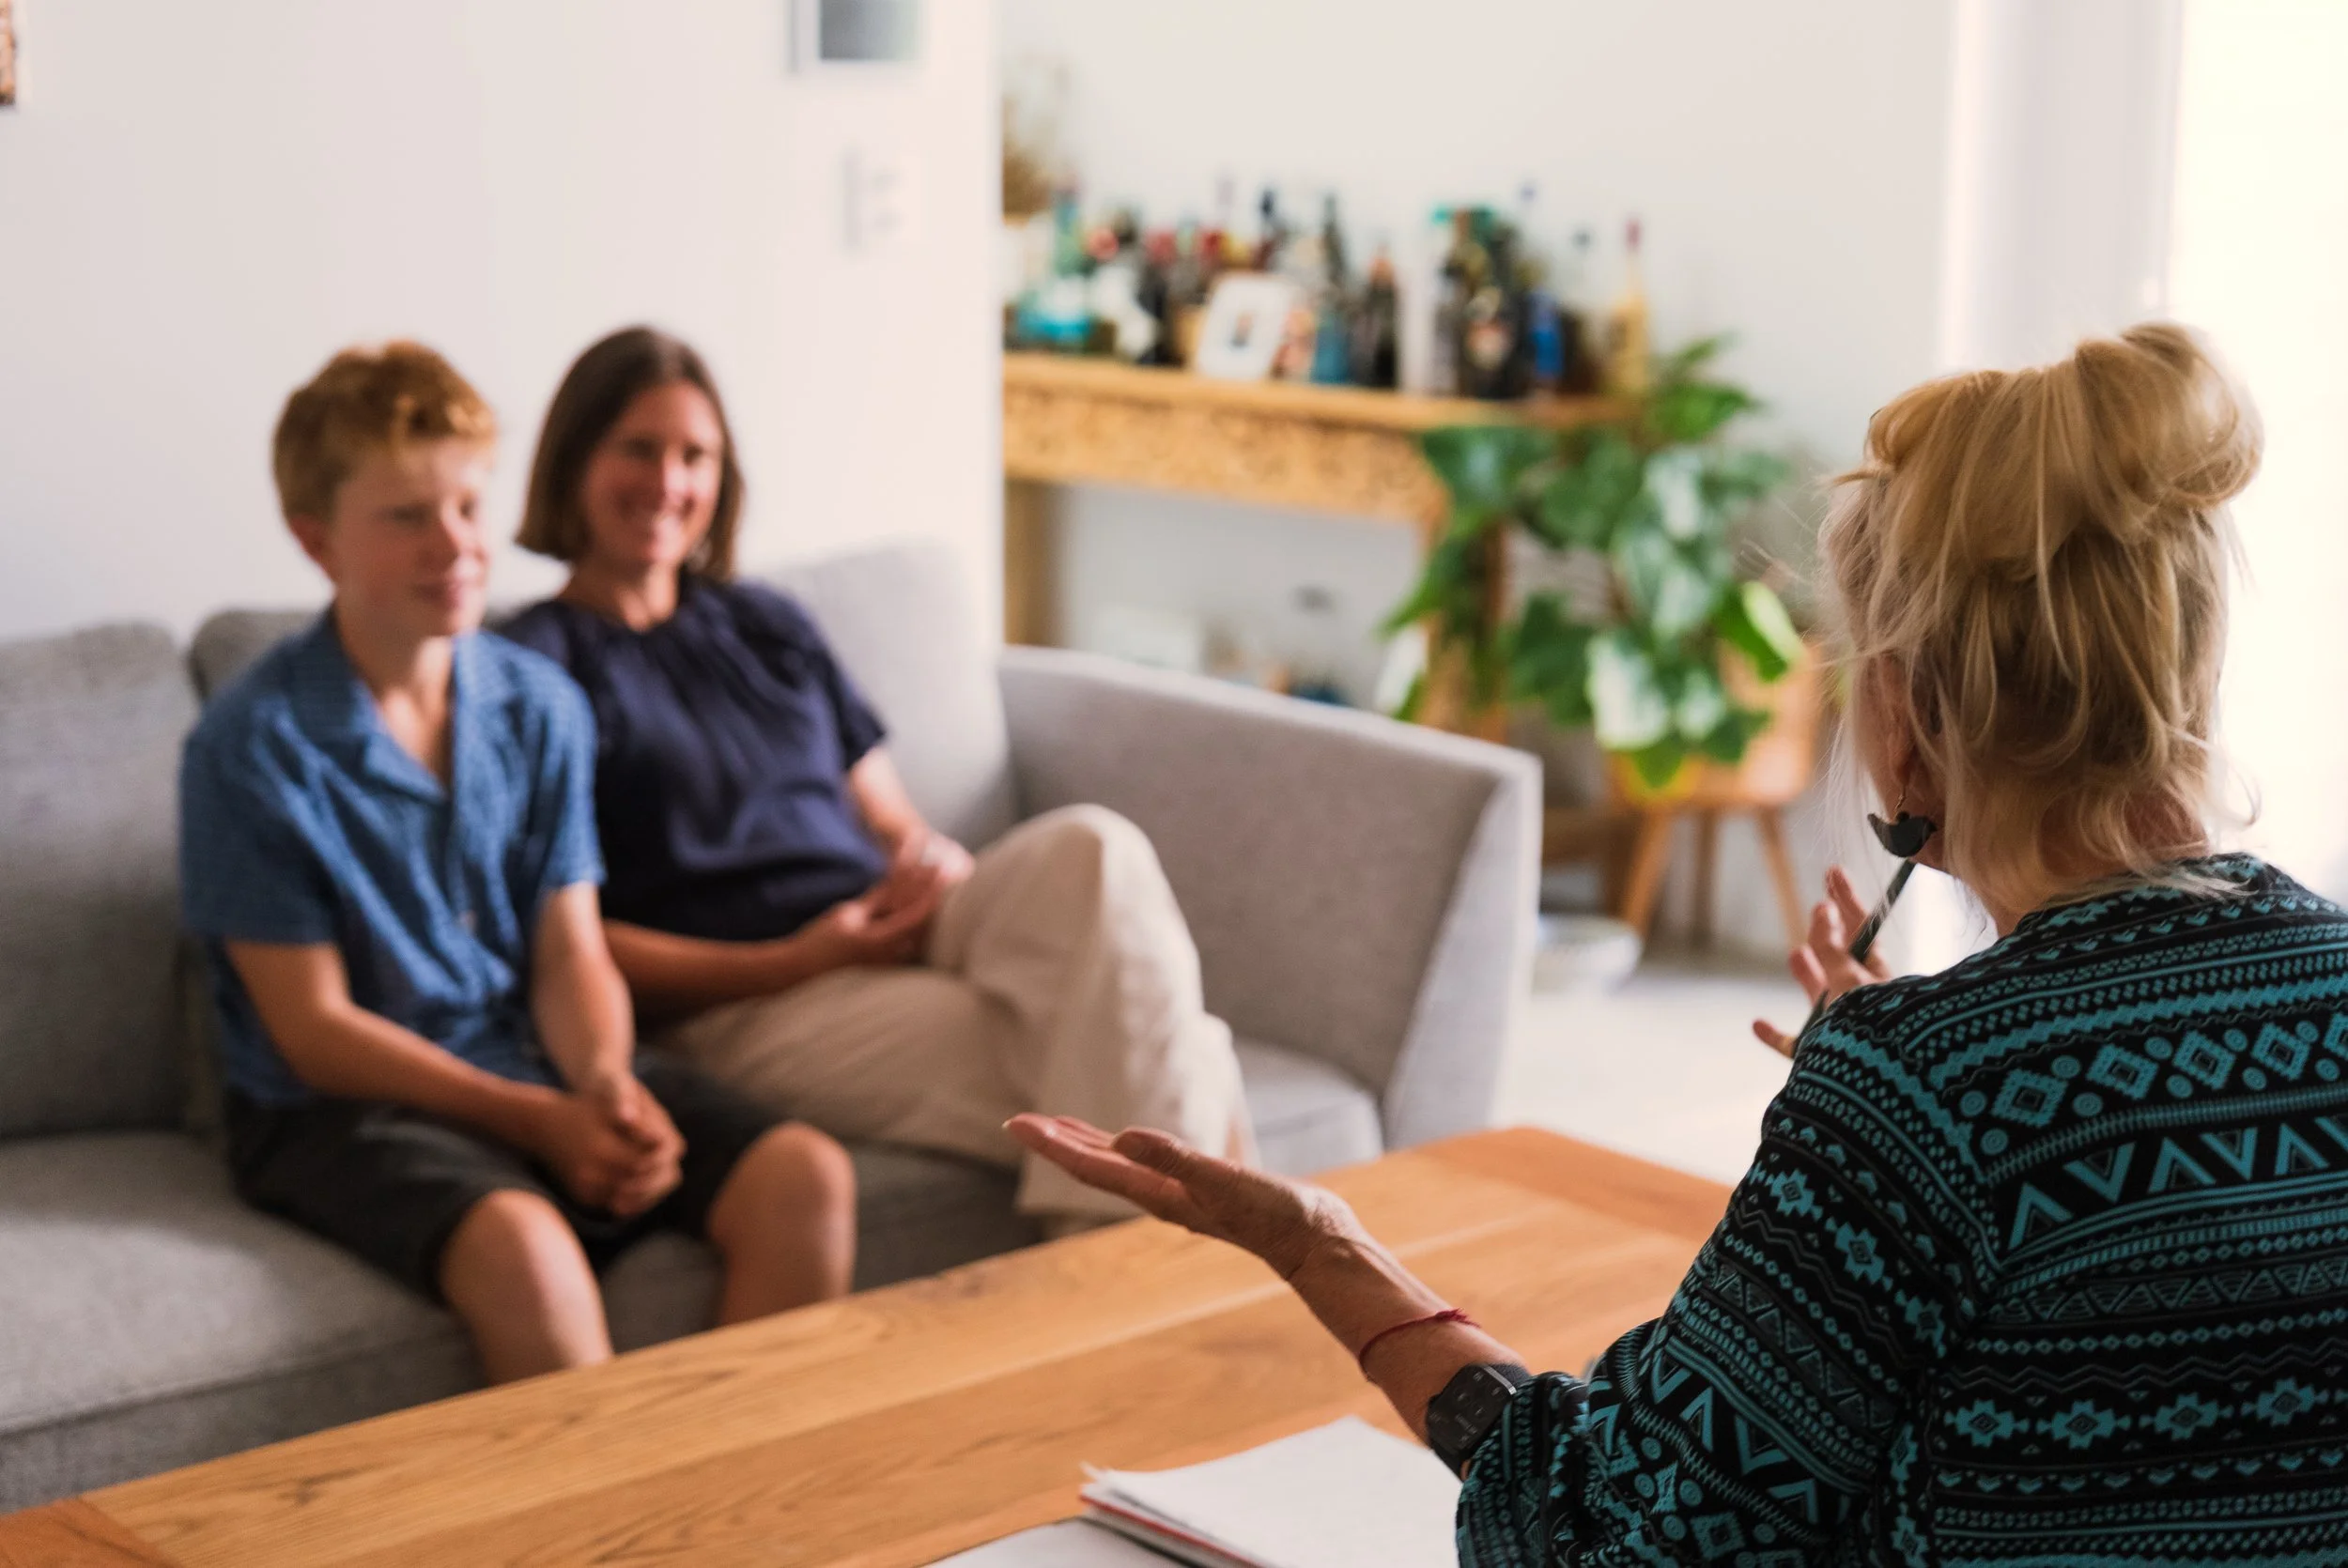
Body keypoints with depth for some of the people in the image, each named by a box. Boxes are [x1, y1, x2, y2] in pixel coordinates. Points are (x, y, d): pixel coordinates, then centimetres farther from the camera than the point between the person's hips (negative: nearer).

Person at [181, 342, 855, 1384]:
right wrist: (540, 1123, -17)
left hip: (538, 1072, 5)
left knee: (807, 1180, -16)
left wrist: (605, 1083, -16)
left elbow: (570, 955, 7)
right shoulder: (252, 749, -10)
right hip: (342, 1107, -5)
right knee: (524, 1247, -36)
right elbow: (315, 1030, -10)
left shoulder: (541, 709, 6)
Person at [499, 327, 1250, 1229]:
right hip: (738, 1009, -6)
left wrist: (938, 863, -1)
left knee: (1091, 849, -29)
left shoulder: (769, 629, 26)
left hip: (898, 940, 6)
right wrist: (792, 960, -13)